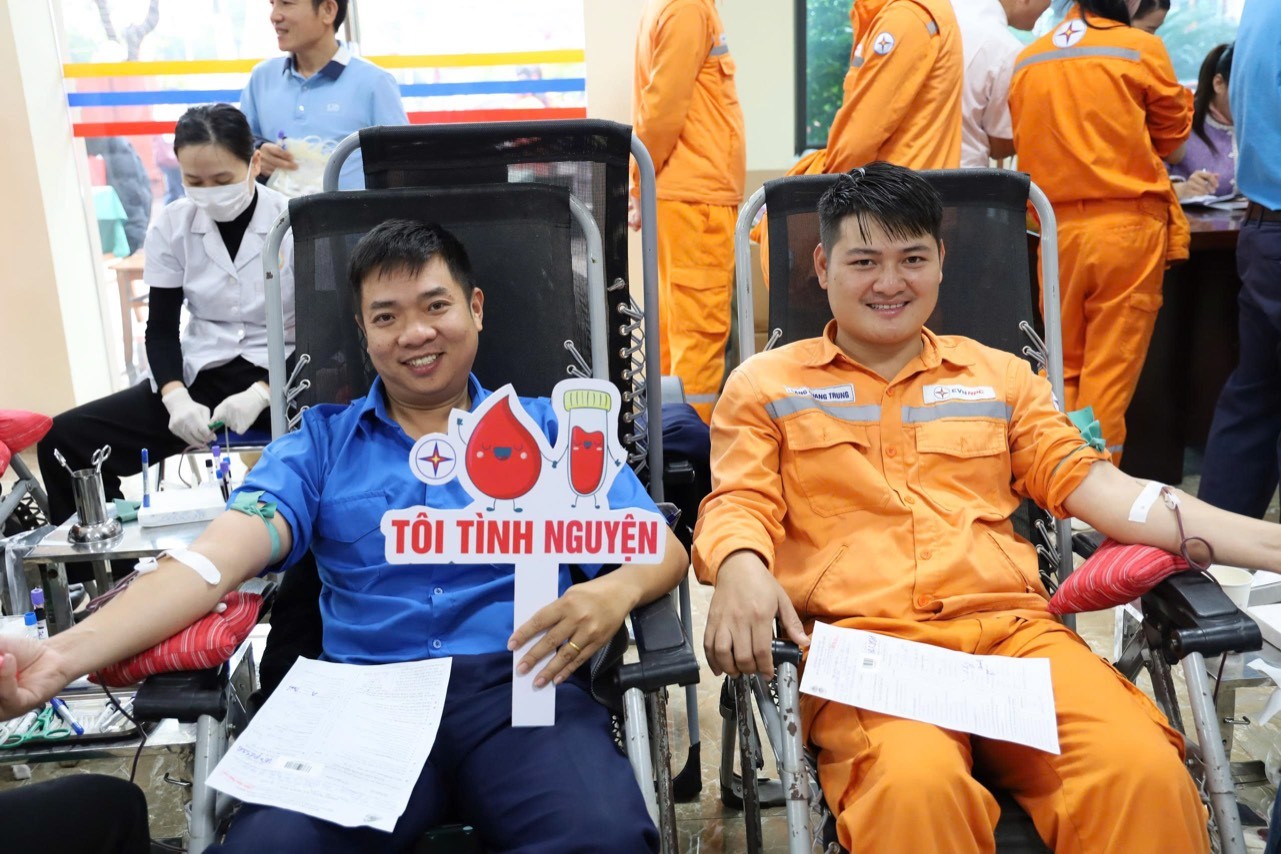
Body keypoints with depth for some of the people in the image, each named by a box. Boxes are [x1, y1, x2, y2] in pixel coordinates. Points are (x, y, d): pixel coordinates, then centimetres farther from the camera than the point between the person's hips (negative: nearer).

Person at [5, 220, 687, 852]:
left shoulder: (548, 428, 14)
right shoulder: (320, 442, 16)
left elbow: (659, 544, 7)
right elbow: (219, 556, 1)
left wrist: (616, 590, -19)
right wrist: (66, 653, -17)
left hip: (522, 688, 0)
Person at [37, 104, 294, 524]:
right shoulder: (171, 226, 1)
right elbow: (161, 329, 4)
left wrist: (260, 394, -25)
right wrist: (177, 398, -18)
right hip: (201, 377, 4)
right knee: (62, 440, -15)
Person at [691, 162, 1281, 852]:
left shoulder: (1000, 375, 24)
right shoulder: (767, 384, 16)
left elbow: (1093, 485, 16)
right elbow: (737, 503, 6)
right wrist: (740, 567, -20)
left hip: (1012, 629, 4)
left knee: (1146, 772, -26)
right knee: (916, 784, -36)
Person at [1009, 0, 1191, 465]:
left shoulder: (1027, 60, 6)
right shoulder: (1142, 48, -2)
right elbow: (1173, 146, 8)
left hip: (1055, 229, 4)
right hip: (1128, 226, -3)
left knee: (1063, 367, 13)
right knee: (1111, 373, 1)